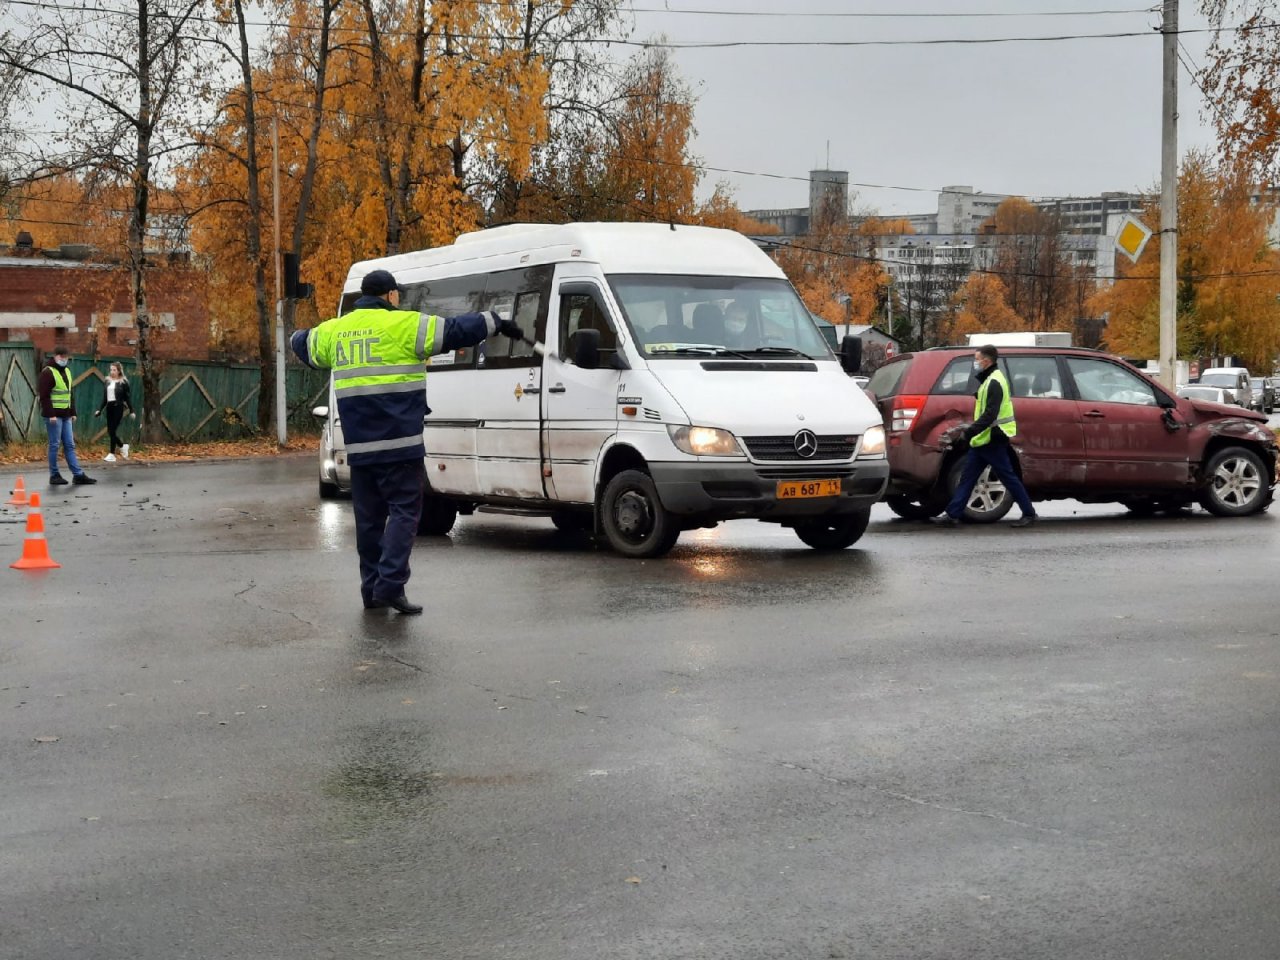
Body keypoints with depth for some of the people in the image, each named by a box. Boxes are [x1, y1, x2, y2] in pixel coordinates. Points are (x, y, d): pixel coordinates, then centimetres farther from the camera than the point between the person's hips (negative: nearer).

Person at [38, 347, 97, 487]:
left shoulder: (67, 372, 17)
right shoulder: (48, 372, -9)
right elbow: (44, 396, -15)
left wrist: (73, 412, 15)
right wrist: (50, 414, -20)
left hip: (66, 415, 8)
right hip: (54, 415, -8)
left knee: (70, 445, 7)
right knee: (55, 445, -3)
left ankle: (78, 475, 6)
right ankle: (54, 475, 4)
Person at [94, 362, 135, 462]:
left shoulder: (123, 382, -1)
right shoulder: (107, 382, 11)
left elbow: (127, 398, -1)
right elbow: (104, 398, 15)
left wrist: (131, 411, -4)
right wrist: (99, 409, 9)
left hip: (118, 407, -5)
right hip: (109, 407, 5)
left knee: (113, 431, -9)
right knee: (110, 431, 3)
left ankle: (112, 454, -3)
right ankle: (123, 446, 25)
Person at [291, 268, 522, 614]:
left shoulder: (334, 330, 12)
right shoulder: (402, 325, -6)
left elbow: (305, 344, 31)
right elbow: (455, 331, -8)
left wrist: (297, 337, 55)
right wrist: (496, 323, 3)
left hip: (359, 445, 6)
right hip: (399, 442, -6)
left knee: (368, 516, 12)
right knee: (404, 511, -2)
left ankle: (371, 588, 15)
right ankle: (390, 584, -12)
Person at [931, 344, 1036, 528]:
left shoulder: (994, 383, -16)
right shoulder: (988, 380, 16)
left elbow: (990, 414, -25)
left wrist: (971, 430, -28)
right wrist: (973, 430, 16)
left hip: (992, 440, -10)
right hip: (983, 439, 10)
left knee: (1008, 477, -3)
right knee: (967, 478, 8)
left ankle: (1029, 514, 6)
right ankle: (952, 515, 8)